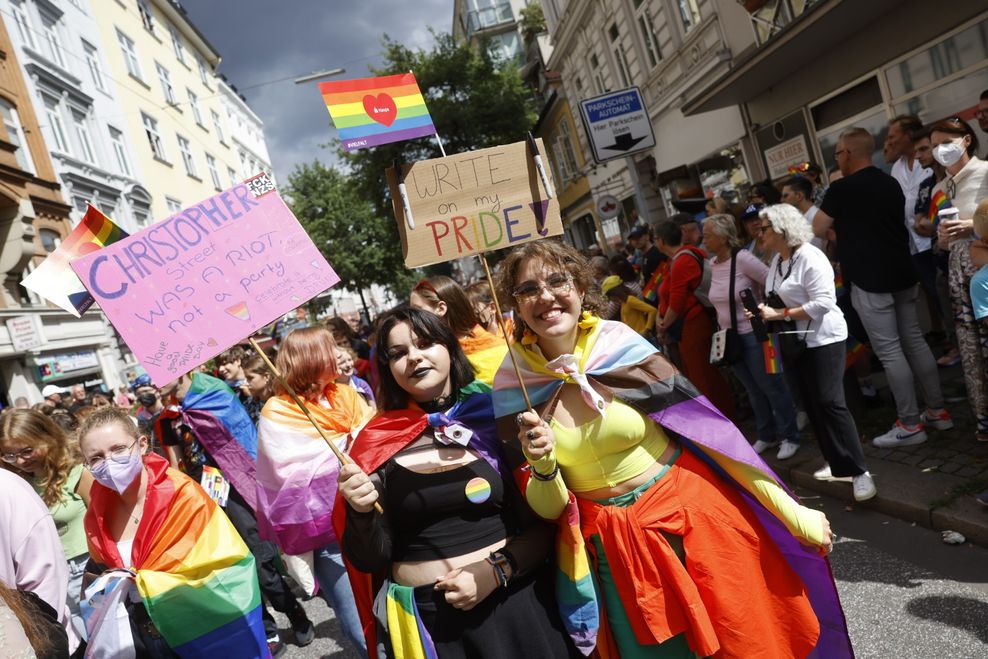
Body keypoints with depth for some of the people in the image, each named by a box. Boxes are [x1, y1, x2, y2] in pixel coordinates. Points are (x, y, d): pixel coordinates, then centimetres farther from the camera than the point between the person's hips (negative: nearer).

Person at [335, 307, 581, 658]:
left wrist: (496, 571, -15)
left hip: (513, 604, 0)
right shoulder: (377, 442, -4)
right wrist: (361, 511, -18)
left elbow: (542, 526, -1)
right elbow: (370, 561, -1)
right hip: (425, 619, 1)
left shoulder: (496, 418, -5)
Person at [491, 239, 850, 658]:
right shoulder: (515, 387, -8)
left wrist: (792, 513, -8)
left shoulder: (622, 346, -13)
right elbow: (549, 509, -3)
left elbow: (710, 430, -10)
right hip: (614, 548, 2)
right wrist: (542, 466, -24)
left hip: (694, 518, -1)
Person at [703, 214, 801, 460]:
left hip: (753, 334, -7)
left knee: (772, 386, 3)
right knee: (753, 390, 17)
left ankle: (789, 437, 17)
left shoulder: (743, 259, -17)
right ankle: (767, 436, 31)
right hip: (729, 337, 7)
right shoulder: (712, 264, 5)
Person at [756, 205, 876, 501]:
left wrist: (779, 315, -23)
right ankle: (836, 461, 25)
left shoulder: (810, 257, -18)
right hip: (792, 341, 9)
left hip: (822, 340, -8)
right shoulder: (776, 260, 8)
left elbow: (823, 303, -25)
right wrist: (765, 311, -4)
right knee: (812, 405, 12)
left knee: (830, 403, -11)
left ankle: (859, 471, -3)